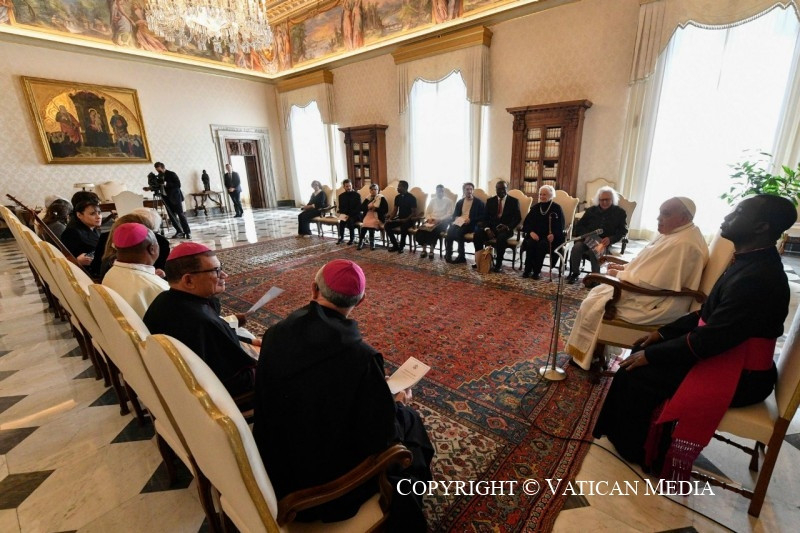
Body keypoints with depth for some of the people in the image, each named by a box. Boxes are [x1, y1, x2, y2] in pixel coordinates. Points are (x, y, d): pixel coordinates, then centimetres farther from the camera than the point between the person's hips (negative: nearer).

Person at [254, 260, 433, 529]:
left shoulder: (275, 334, -14)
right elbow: (382, 438, -22)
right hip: (329, 489, -5)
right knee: (410, 422, 16)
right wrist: (398, 405, -1)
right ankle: (404, 519, 41)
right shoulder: (361, 357, -32)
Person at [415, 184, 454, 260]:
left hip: (442, 221, -3)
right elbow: (427, 212, 14)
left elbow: (449, 214, -4)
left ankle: (431, 251, -24)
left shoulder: (448, 201, 6)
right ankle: (424, 250, -14)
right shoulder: (432, 200, 18)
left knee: (434, 231, -37)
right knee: (420, 230, -26)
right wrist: (429, 218, -8)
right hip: (431, 220, 4)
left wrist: (439, 219, -17)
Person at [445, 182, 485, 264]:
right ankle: (448, 254, -21)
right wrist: (457, 219, -6)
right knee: (450, 230, -29)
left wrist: (470, 220, -15)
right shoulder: (459, 202, 20)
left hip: (470, 224, -4)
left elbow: (482, 216, -1)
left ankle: (461, 256, -25)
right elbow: (454, 215, 19)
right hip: (459, 222, 4)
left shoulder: (478, 202, 6)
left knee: (459, 231, -35)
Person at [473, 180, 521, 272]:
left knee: (501, 238, -37)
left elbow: (518, 218, -1)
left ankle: (499, 263, -22)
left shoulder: (514, 201, 3)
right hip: (491, 228, 3)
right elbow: (485, 217, 5)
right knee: (477, 234, -25)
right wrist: (487, 229, -15)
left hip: (506, 229, -3)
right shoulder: (490, 201, 10)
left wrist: (508, 227, -19)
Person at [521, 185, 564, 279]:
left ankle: (537, 271, -22)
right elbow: (526, 222, 8)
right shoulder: (535, 207, 14)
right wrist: (531, 232, -13)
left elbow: (560, 226, -3)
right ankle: (528, 270, -21)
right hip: (535, 234, 3)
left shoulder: (557, 208, 3)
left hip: (550, 237, -3)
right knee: (530, 243, -29)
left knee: (542, 245, -33)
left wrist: (553, 235, -23)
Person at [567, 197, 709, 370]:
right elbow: (651, 266, 17)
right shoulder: (677, 233, 7)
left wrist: (619, 274, -13)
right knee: (598, 292, 11)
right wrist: (625, 267, 3)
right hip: (654, 293, 10)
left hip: (655, 305, -10)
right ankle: (592, 351, 18)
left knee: (594, 305, -8)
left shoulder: (682, 244, -26)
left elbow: (650, 281, -27)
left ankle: (584, 356, 12)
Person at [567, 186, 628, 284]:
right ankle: (575, 273, -13)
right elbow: (579, 225, 12)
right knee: (576, 247, -30)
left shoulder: (620, 212, 9)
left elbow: (623, 231, 2)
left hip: (605, 242, -2)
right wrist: (586, 235, -9)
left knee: (595, 251, -36)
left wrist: (610, 239, -17)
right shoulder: (591, 210, 16)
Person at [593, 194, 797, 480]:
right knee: (642, 353, 9)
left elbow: (710, 339, -28)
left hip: (739, 374, -9)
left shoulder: (758, 277, -28)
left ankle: (639, 451, 15)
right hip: (724, 351, 9)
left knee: (635, 374, -12)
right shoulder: (751, 261, 4)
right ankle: (638, 436, 24)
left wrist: (651, 355, -20)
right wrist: (663, 332, 7)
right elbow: (708, 313, 11)